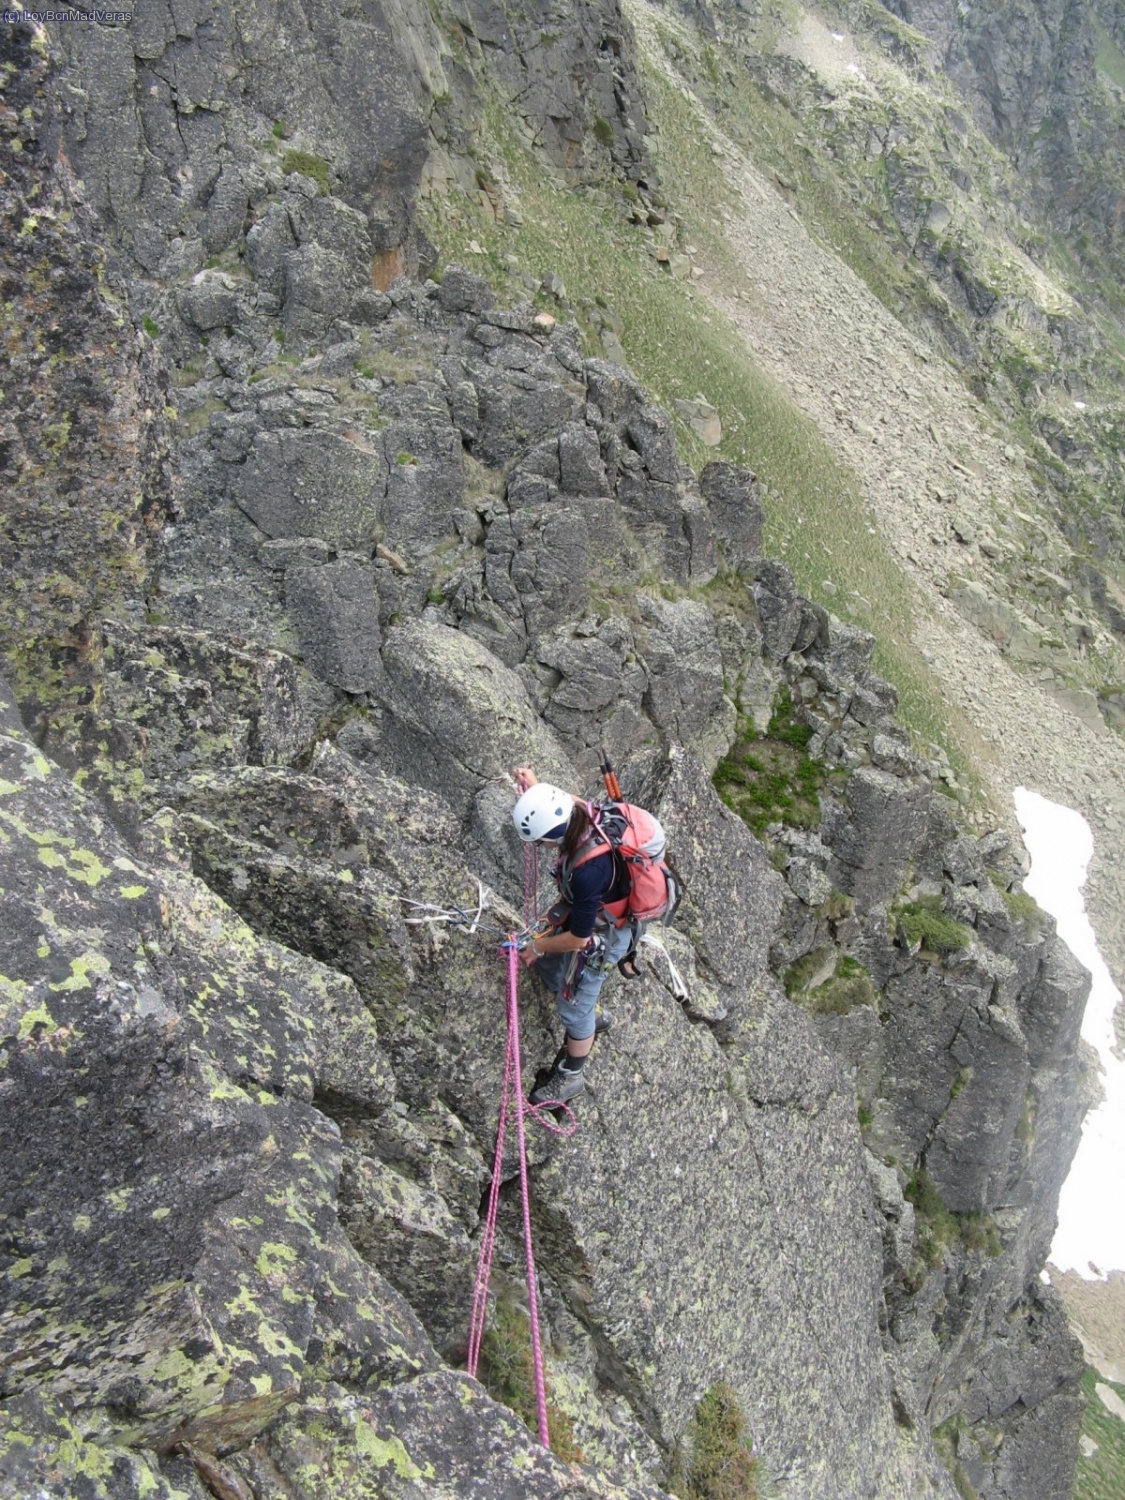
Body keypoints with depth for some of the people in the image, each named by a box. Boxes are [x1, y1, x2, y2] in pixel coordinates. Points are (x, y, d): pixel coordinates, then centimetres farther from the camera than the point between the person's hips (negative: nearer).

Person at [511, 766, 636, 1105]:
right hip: (585, 911, 8)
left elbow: (577, 938, -28)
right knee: (549, 966, 27)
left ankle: (570, 1077, 36)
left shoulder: (587, 872, -44)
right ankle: (590, 1017, 53)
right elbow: (561, 802, 7)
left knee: (573, 1007, 11)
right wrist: (535, 786, -10)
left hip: (598, 937, -8)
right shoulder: (583, 811, -24)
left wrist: (539, 947, -10)